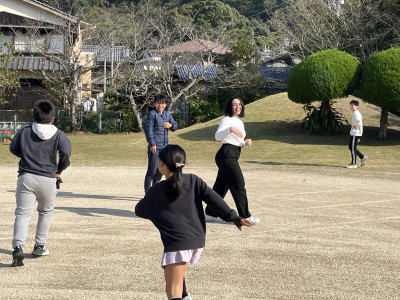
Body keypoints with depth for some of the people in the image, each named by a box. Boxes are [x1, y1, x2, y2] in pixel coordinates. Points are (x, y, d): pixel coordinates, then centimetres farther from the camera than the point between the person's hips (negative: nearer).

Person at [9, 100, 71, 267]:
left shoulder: (24, 132, 3)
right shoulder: (58, 135, -3)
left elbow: (13, 149, 14)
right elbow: (66, 152, -18)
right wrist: (60, 169, 0)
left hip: (26, 177, 0)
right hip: (48, 179, 0)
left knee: (22, 214, -2)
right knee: (46, 212, 22)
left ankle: (18, 247, -23)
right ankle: (39, 246, 25)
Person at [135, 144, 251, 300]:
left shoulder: (156, 191, 2)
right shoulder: (194, 181, 7)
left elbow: (139, 211, 19)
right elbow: (214, 199, -1)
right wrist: (234, 217, 1)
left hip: (176, 244, -6)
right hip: (198, 241, 6)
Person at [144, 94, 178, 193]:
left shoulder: (167, 114, 15)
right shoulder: (152, 114, -5)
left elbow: (175, 126, 24)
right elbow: (148, 129, -10)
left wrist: (171, 125, 0)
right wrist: (152, 144, -16)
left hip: (164, 147, 7)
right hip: (155, 147, -7)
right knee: (152, 170, -7)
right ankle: (147, 193, -2)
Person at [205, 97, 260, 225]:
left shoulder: (239, 122, 20)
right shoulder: (227, 120, -7)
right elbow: (217, 136, -21)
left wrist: (246, 143, 3)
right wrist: (230, 129, -37)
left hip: (233, 156, 9)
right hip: (227, 155, -9)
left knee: (221, 185, 11)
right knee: (239, 185, -9)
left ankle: (210, 214, 18)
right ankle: (245, 216, -7)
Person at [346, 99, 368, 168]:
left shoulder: (356, 112, -13)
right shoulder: (356, 113, 19)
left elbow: (358, 119, -37)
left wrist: (355, 125, -20)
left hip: (355, 133, -10)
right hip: (353, 133, 10)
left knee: (353, 148, -5)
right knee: (351, 147, 16)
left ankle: (353, 164, 0)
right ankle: (363, 157, 17)